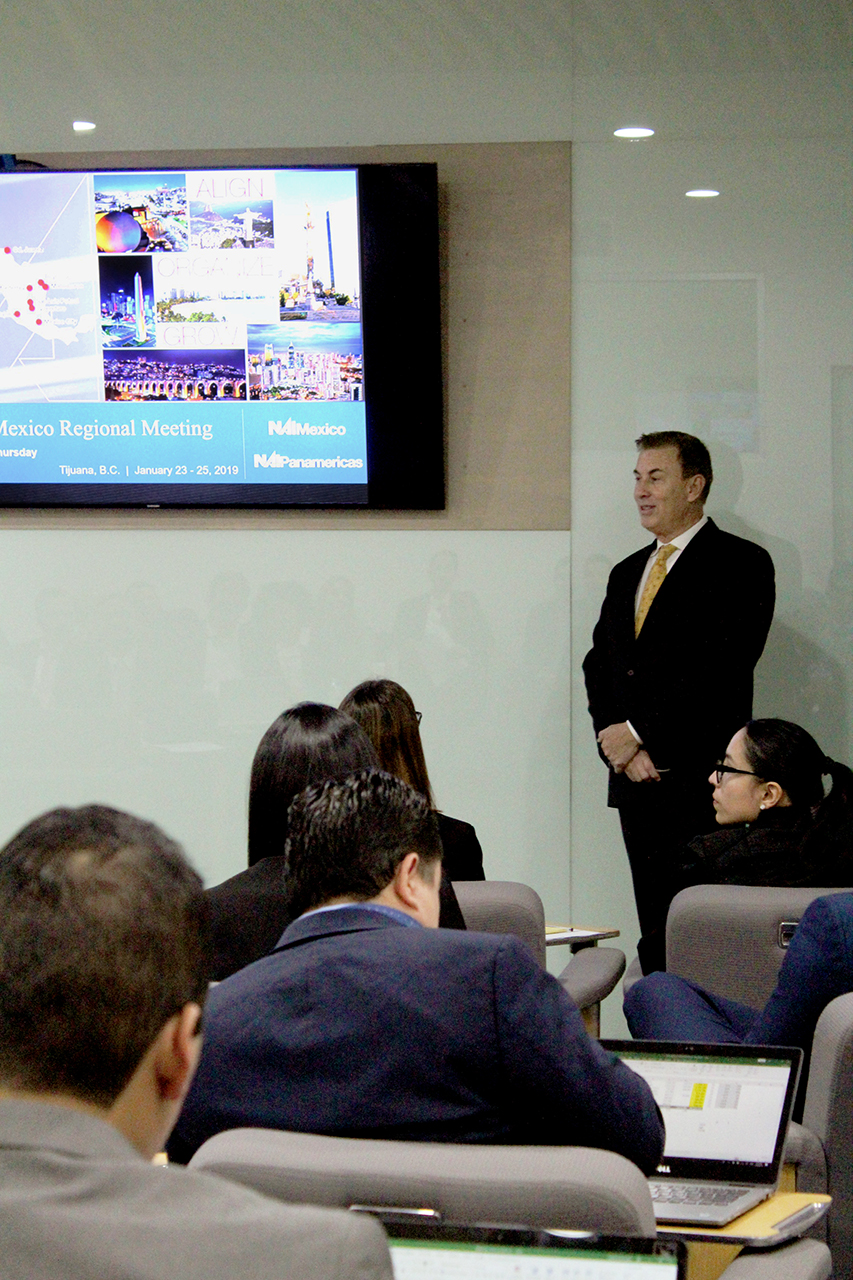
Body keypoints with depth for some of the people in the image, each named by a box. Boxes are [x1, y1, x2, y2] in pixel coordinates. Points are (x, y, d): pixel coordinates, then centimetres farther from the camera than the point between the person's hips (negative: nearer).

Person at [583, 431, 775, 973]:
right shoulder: (628, 573, 21)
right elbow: (599, 665, 15)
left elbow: (718, 669, -13)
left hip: (700, 785, -7)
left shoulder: (741, 563, -3)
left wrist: (640, 732, -11)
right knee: (655, 936, 7)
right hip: (636, 782, 7)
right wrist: (623, 746, -2)